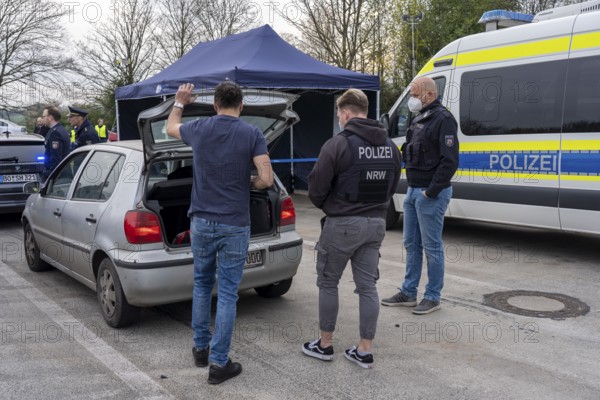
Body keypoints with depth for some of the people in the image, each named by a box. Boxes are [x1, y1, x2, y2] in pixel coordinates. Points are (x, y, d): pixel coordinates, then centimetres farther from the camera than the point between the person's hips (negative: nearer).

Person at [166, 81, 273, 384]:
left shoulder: (199, 128, 0)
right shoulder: (252, 134, -7)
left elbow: (170, 128, 23)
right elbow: (266, 179, -14)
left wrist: (179, 102, 40)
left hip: (201, 221, 3)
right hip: (234, 225, -3)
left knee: (202, 285, 21)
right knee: (227, 293, 3)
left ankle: (200, 348, 32)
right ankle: (219, 363, 7)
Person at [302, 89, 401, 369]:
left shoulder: (338, 144, -15)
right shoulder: (389, 146, 7)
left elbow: (317, 188, -12)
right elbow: (391, 187, 11)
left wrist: (326, 206, 8)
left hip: (343, 223, -6)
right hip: (376, 223, 6)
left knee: (328, 283, 11)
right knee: (367, 286, 11)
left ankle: (325, 345, 22)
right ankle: (364, 351, 16)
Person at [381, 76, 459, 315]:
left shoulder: (443, 119, -13)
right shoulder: (419, 120, 15)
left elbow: (450, 161, -19)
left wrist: (431, 191, -19)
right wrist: (413, 187, 10)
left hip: (431, 194, -9)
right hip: (413, 190, 9)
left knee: (431, 247, 0)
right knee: (411, 244, 14)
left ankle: (433, 297, 12)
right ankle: (408, 293, 24)